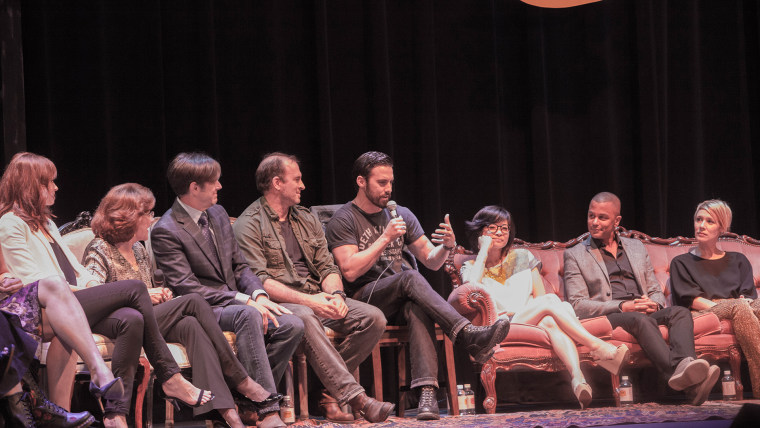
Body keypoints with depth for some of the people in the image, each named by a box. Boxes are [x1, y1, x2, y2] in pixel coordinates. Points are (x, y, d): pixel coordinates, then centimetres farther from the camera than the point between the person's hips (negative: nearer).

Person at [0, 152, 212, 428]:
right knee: (135, 289, -20)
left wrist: (92, 284, 4)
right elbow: (34, 280, -9)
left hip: (77, 302, 8)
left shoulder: (45, 222, 29)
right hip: (58, 306, -8)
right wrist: (83, 291, -9)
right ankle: (169, 378, -16)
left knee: (131, 319, -24)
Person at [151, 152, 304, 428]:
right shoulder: (166, 231, -11)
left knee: (292, 325, -17)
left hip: (234, 301, 8)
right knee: (247, 315, -37)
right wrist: (244, 300, -22)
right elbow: (187, 289, -17)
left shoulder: (218, 214, 15)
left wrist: (259, 295, -5)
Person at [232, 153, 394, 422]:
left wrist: (335, 295, -8)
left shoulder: (307, 220, 22)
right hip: (279, 303, -7)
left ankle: (331, 389, -17)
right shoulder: (249, 225, -1)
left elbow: (327, 268, 16)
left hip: (316, 299, 7)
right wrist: (307, 300, -23)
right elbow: (258, 280, -13)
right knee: (306, 319, -40)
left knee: (373, 318, -16)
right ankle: (355, 397, -44)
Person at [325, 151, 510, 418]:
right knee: (410, 278, -34)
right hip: (365, 299, -4)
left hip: (403, 299, 4)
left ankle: (427, 390, -50)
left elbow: (431, 261, 14)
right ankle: (470, 337, -47)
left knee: (418, 307, -34)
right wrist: (385, 238, -15)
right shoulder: (343, 221, 2)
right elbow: (350, 272, -12)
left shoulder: (401, 215, 17)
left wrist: (447, 246, -9)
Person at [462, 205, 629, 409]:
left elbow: (539, 296, 16)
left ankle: (577, 377, -61)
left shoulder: (522, 257, 24)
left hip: (533, 324, 3)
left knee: (550, 322, -37)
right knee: (550, 300, -30)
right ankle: (598, 347, -42)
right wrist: (484, 251, -1)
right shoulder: (471, 267, 15)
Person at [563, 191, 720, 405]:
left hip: (645, 313, 4)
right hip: (605, 318, -4)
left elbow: (656, 291, 24)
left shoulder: (636, 247, 25)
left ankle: (685, 364, -58)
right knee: (640, 320, -37)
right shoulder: (575, 255, 12)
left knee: (679, 312, -28)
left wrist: (654, 304, -3)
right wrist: (622, 307, -13)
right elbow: (578, 305, 1)